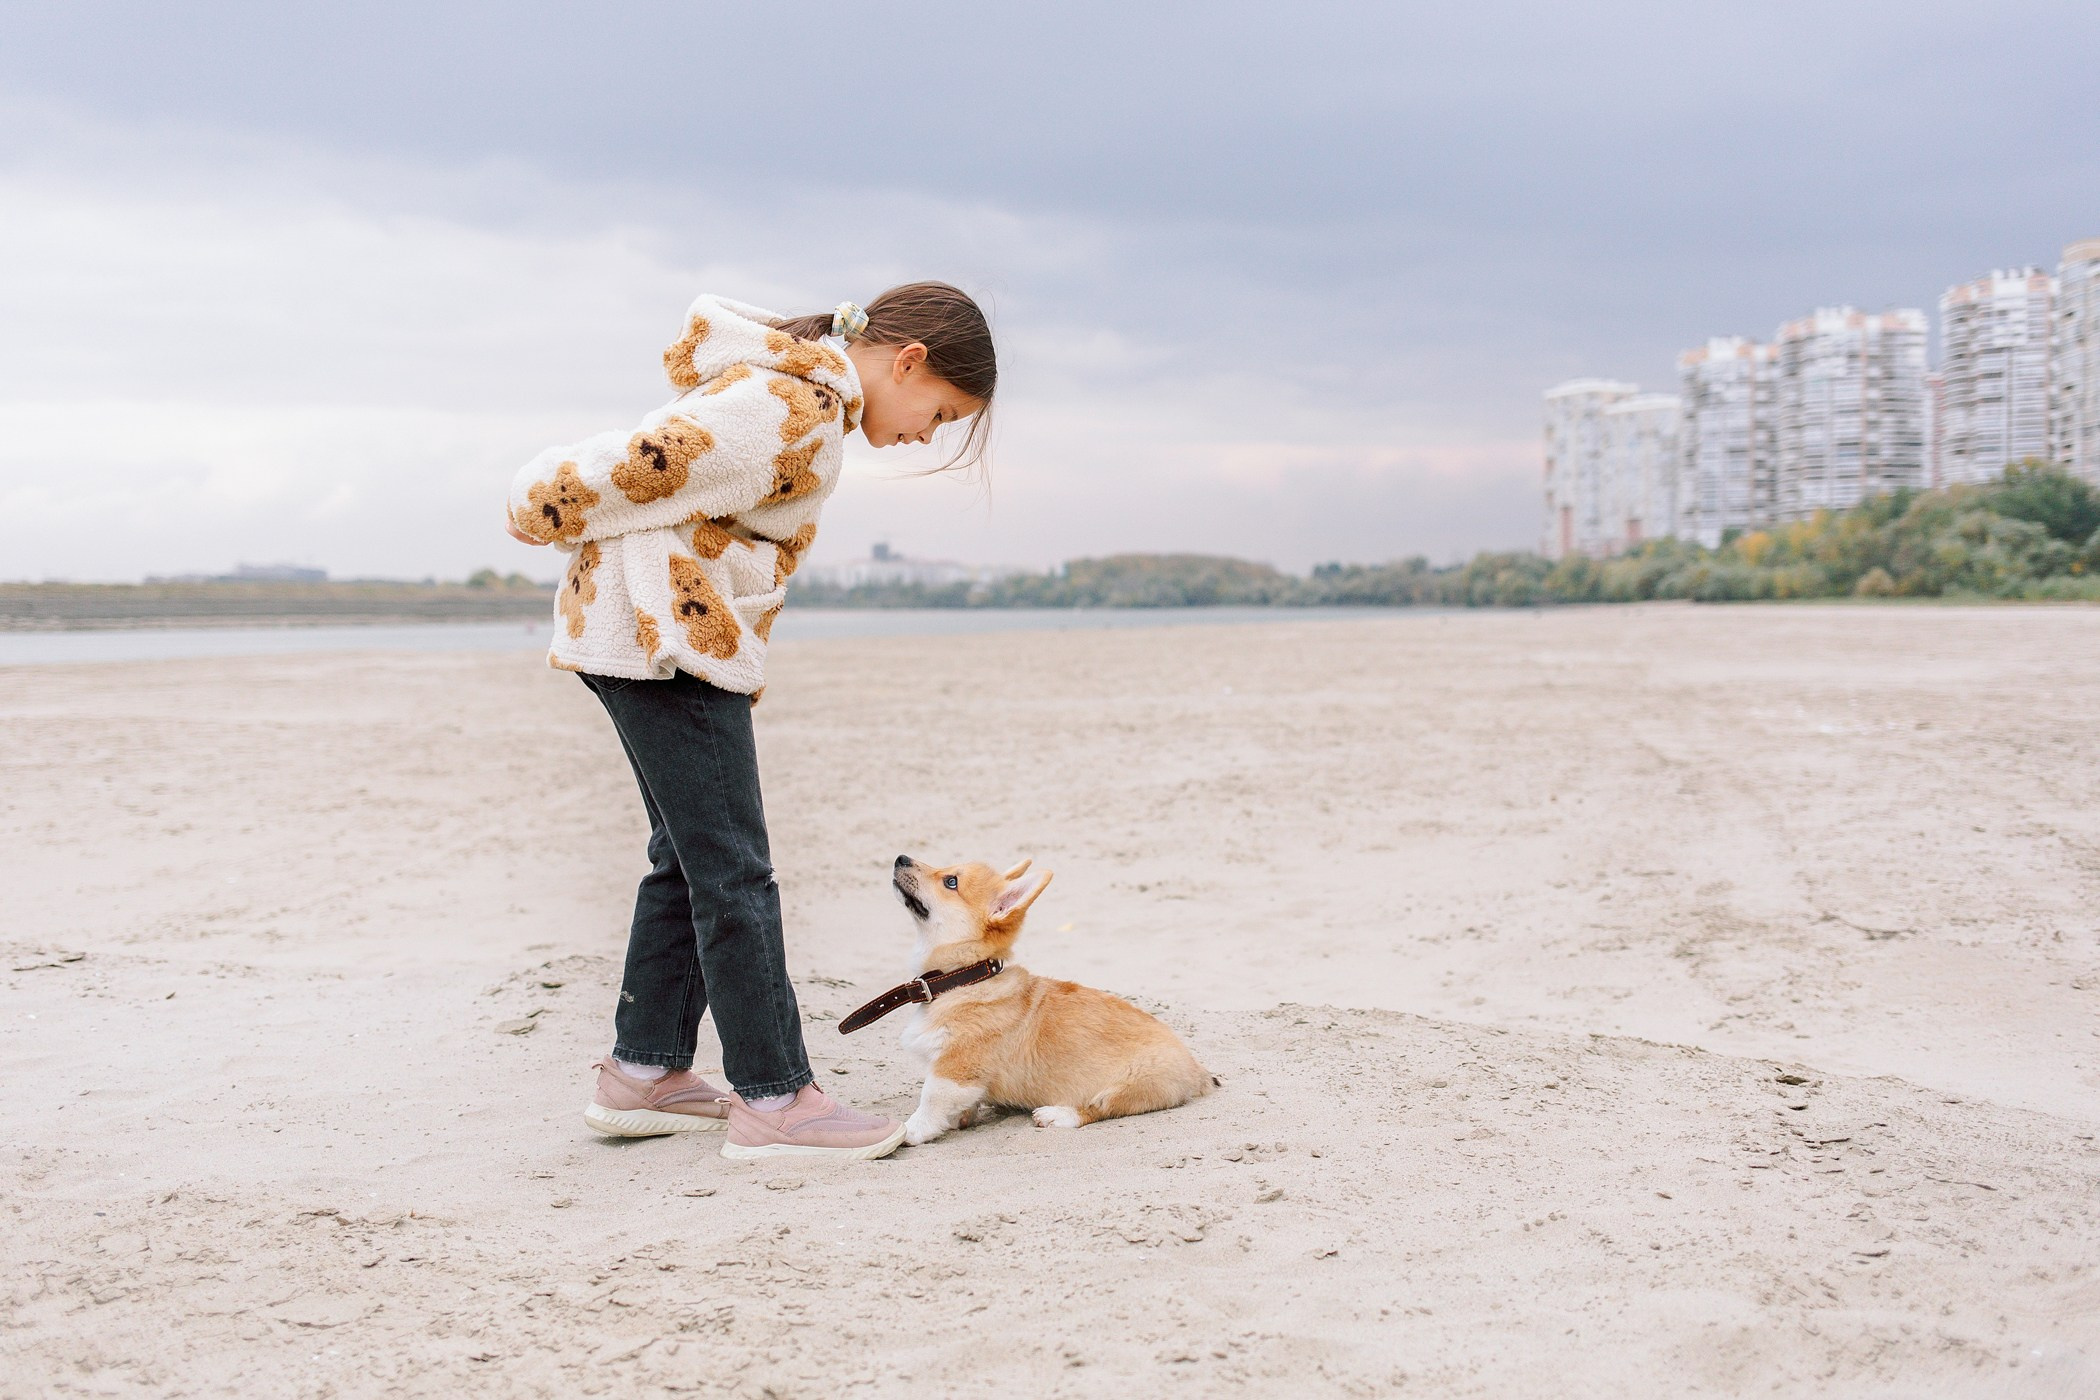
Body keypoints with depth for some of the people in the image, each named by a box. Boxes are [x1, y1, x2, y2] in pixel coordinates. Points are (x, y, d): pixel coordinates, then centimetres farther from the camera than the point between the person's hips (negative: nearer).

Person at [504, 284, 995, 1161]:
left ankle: (642, 1073, 22)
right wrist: (550, 508, -6)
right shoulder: (797, 412, -19)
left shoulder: (798, 385, 15)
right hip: (666, 636, -11)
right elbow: (646, 469, -20)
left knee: (690, 860, 15)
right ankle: (772, 1098, -3)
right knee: (731, 870, -7)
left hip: (650, 637, 11)